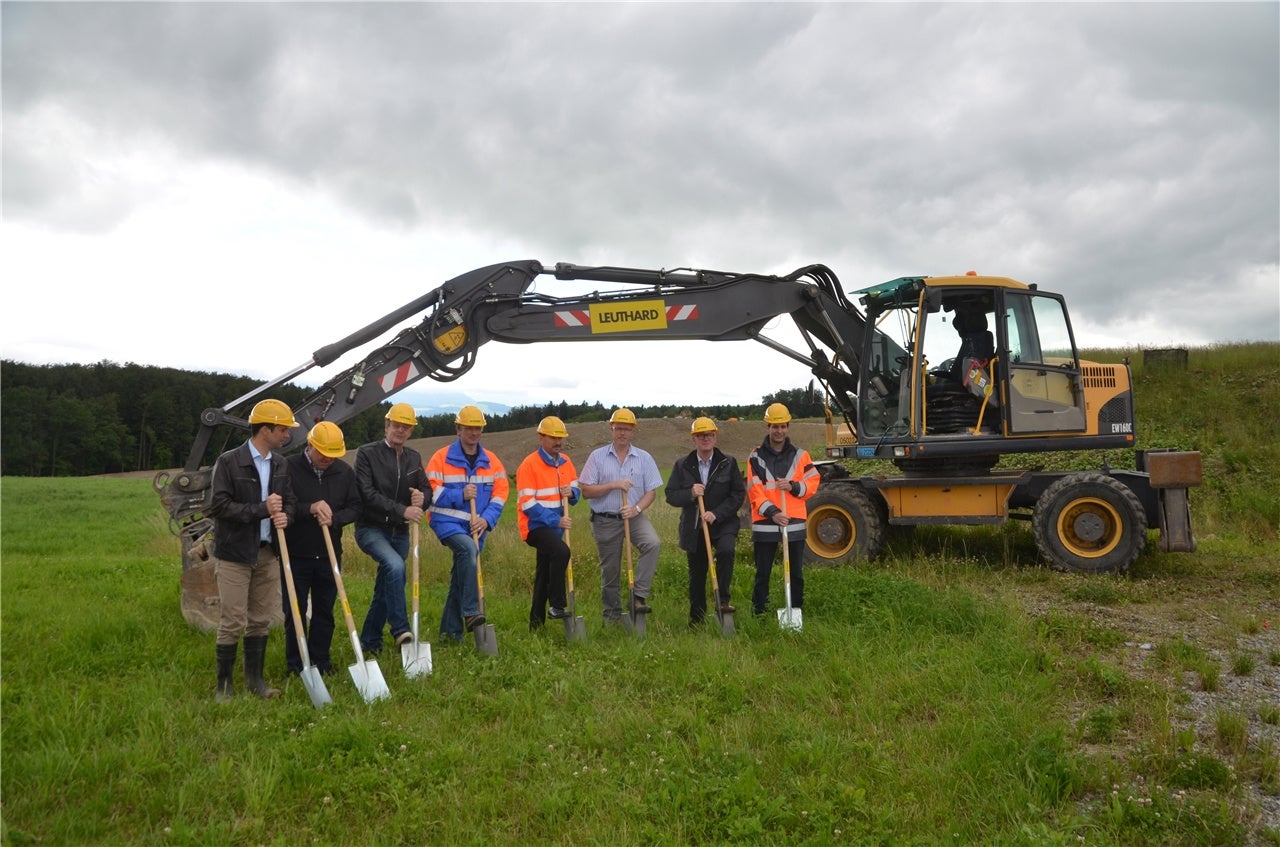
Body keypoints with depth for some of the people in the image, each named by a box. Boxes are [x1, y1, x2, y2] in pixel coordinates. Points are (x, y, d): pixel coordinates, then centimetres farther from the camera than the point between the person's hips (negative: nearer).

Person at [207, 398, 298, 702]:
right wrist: (262, 509, -20)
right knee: (232, 622, -2)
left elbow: (289, 501, 12)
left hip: (268, 553, 5)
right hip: (234, 554, -5)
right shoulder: (228, 462, -10)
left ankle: (255, 677, 24)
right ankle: (224, 683, 13)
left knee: (261, 619, 11)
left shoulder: (281, 464, 6)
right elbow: (218, 506, -14)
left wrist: (284, 516, -11)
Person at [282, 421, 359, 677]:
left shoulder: (345, 472, 1)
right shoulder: (289, 468, -10)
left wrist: (333, 519, -16)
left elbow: (354, 507, 2)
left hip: (329, 555, 3)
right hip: (295, 553, -3)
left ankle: (321, 661, 24)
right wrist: (309, 509, -26)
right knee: (295, 611, 6)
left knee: (324, 611, 11)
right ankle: (295, 665, 18)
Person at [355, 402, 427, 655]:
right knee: (395, 565, -31)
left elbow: (426, 489, 11)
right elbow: (367, 493, -17)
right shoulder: (367, 453, -8)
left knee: (385, 588, 12)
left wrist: (422, 497, -15)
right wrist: (402, 510, -25)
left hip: (400, 532, 6)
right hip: (371, 528, -6)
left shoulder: (414, 457, 10)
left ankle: (369, 641, 27)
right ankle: (400, 630, -24)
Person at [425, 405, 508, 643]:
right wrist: (460, 495, -18)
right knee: (468, 549, -33)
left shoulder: (491, 461, 9)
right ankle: (470, 613, -32)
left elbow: (501, 491, 4)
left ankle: (451, 629, 21)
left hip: (476, 526, 5)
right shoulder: (442, 457, -2)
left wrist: (487, 518, -10)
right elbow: (431, 491, -7)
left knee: (460, 576, 11)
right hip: (448, 521, -5)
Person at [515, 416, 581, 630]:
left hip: (555, 526, 8)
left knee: (544, 574, 14)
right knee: (561, 551, -32)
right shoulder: (529, 464, -13)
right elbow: (527, 503, -17)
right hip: (535, 525, -8)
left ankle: (537, 622, 24)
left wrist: (572, 493, -8)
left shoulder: (565, 462, 8)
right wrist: (556, 520, -21)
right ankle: (557, 606, -23)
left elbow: (575, 490, 17)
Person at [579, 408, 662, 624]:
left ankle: (639, 597, -24)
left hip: (634, 516, 1)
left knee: (653, 543, -28)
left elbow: (651, 491, 2)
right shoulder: (597, 456, 1)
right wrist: (613, 485, -17)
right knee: (609, 571, 6)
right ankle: (612, 616, 23)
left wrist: (637, 508, -16)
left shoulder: (644, 458, 5)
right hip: (605, 520, 0)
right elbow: (586, 491, -4)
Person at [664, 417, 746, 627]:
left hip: (723, 523, -2)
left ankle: (722, 600, -20)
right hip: (693, 527, 2)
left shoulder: (728, 463, 0)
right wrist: (690, 494, -18)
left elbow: (739, 494, -3)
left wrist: (717, 513, -14)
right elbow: (670, 495, 2)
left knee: (726, 551, -32)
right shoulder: (682, 465, 4)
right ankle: (696, 619, 24)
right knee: (696, 575, 9)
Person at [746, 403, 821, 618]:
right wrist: (772, 512, -18)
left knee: (796, 573, 9)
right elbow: (754, 491, -6)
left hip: (795, 522, 2)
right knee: (762, 573, 5)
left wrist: (793, 486, -13)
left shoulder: (800, 455, 9)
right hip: (764, 523, -2)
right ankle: (759, 614, 13)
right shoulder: (756, 457, 2)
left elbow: (813, 483, 6)